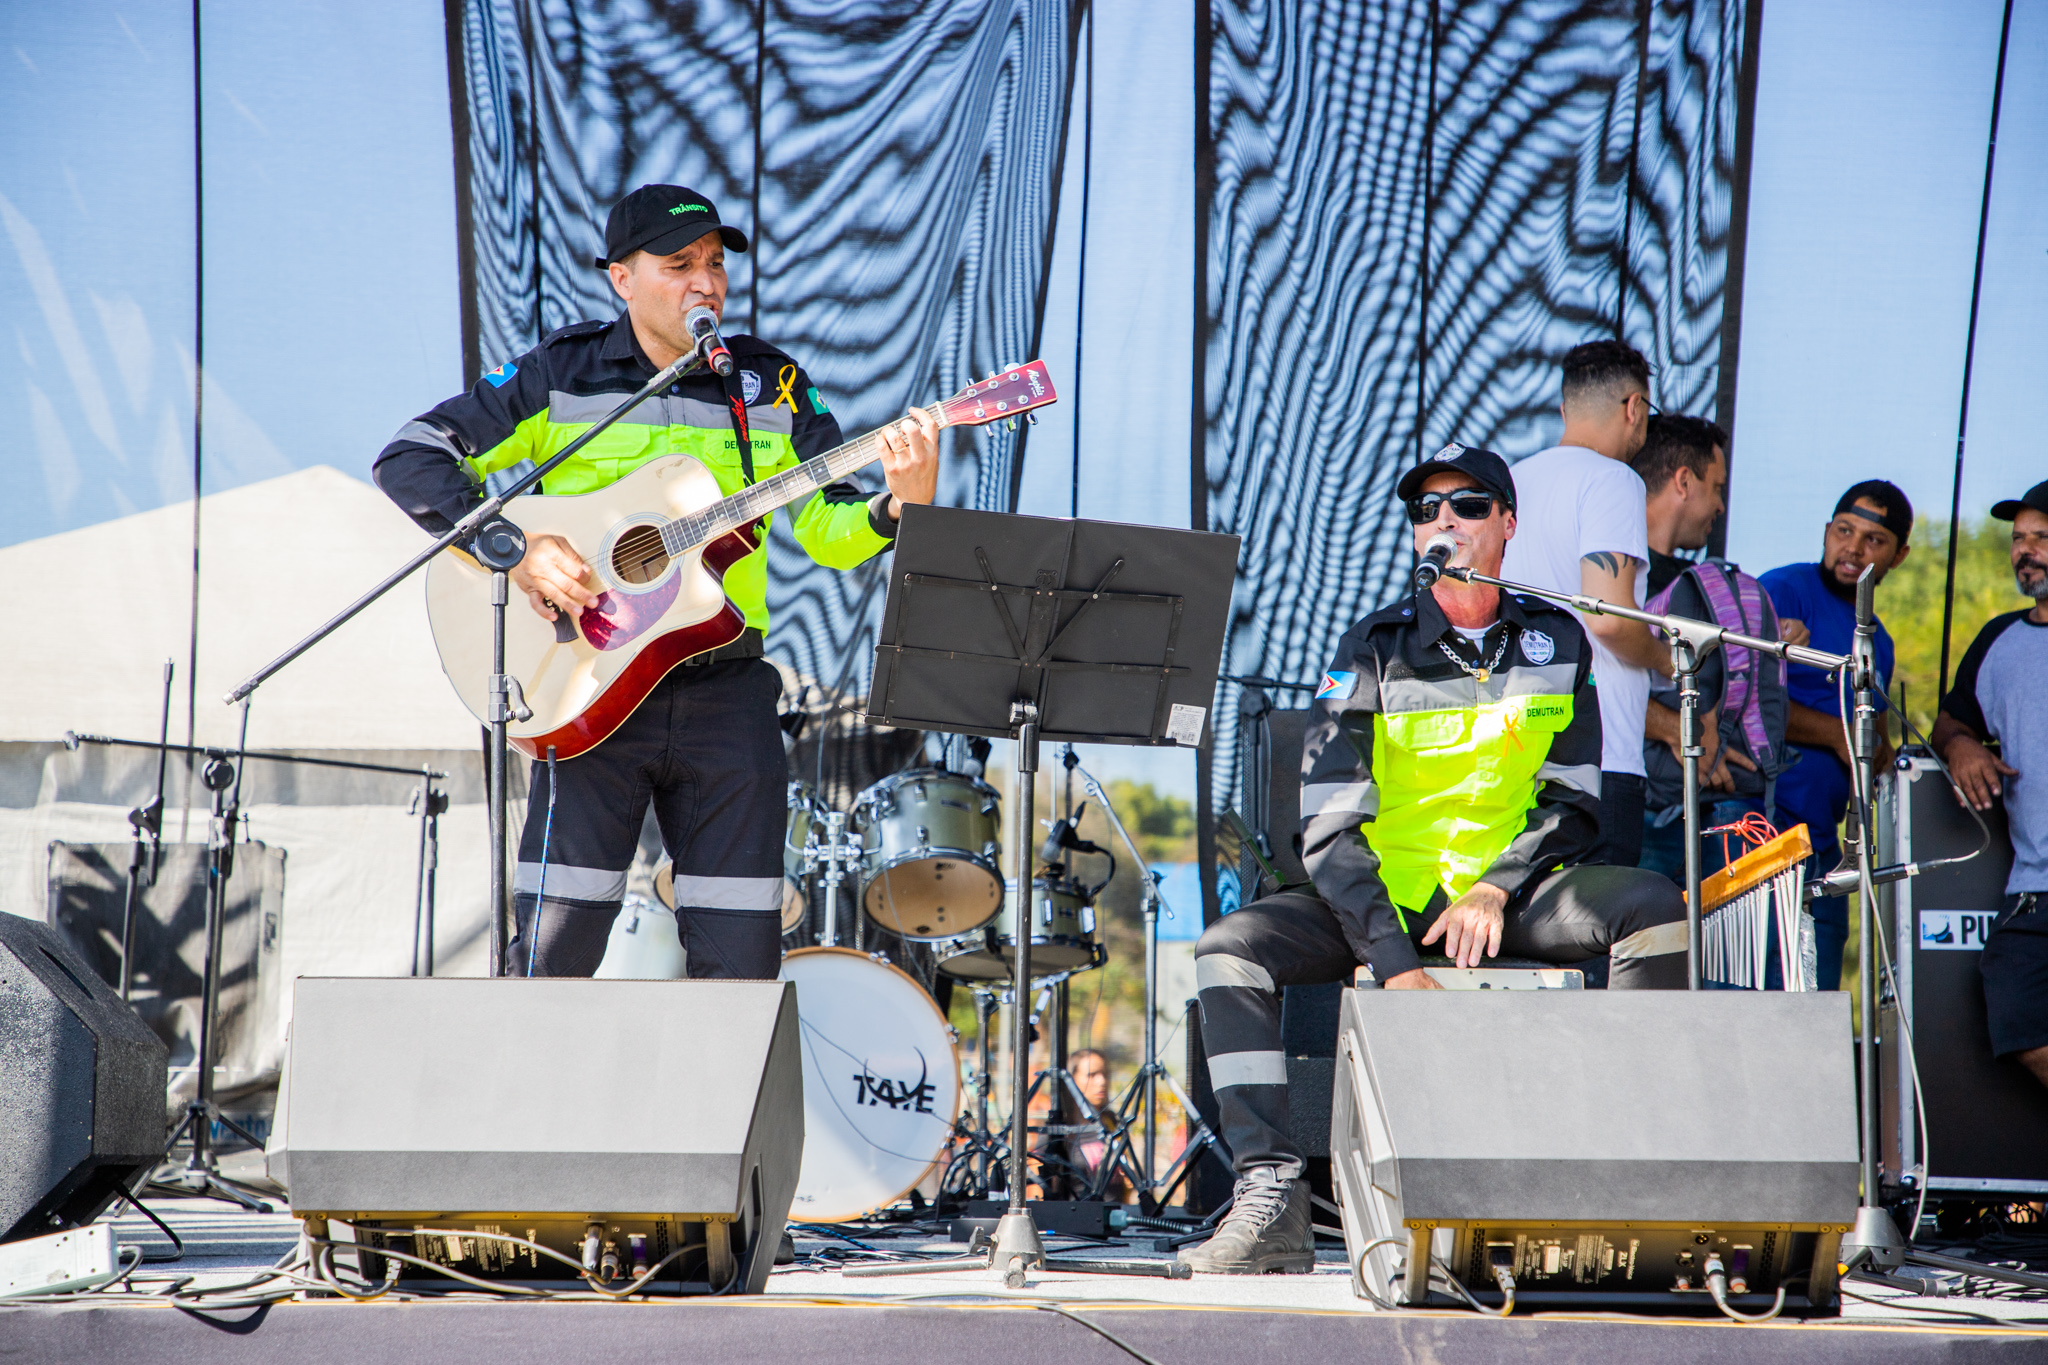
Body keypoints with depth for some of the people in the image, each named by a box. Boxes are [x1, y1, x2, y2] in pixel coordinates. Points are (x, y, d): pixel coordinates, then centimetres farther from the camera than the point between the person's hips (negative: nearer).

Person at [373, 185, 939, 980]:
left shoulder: (771, 387, 9)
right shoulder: (561, 374, 2)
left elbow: (831, 533, 7)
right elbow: (410, 458, -2)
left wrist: (903, 503, -15)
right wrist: (516, 550, -15)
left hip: (727, 694, 3)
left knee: (743, 964, 0)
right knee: (554, 954, -8)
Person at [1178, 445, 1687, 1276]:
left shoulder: (1556, 642, 6)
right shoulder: (1373, 652, -3)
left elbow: (1573, 803, 4)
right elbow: (1329, 830, -10)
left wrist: (1495, 891, -16)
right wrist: (1394, 962, -23)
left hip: (1513, 896, 1)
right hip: (1384, 896, -1)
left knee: (1651, 906, -27)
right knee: (1229, 947, -25)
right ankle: (1271, 1194, -27)